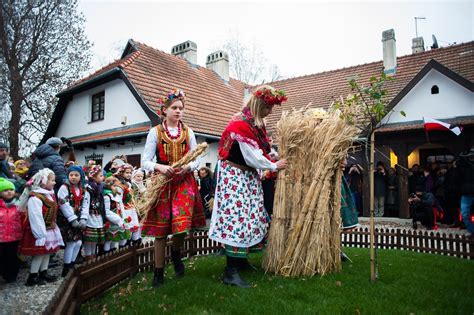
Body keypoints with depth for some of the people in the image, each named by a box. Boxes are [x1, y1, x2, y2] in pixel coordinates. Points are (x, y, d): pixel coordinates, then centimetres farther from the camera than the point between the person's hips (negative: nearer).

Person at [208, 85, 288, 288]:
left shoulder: (256, 123, 8)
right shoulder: (241, 124, -22)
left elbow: (264, 148, 16)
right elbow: (253, 158, -20)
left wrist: (277, 157, 1)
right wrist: (275, 166, -6)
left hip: (248, 176, 10)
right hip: (234, 176, -10)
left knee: (250, 217, 13)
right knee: (237, 218, -11)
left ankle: (241, 260, 28)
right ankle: (231, 271, -4)